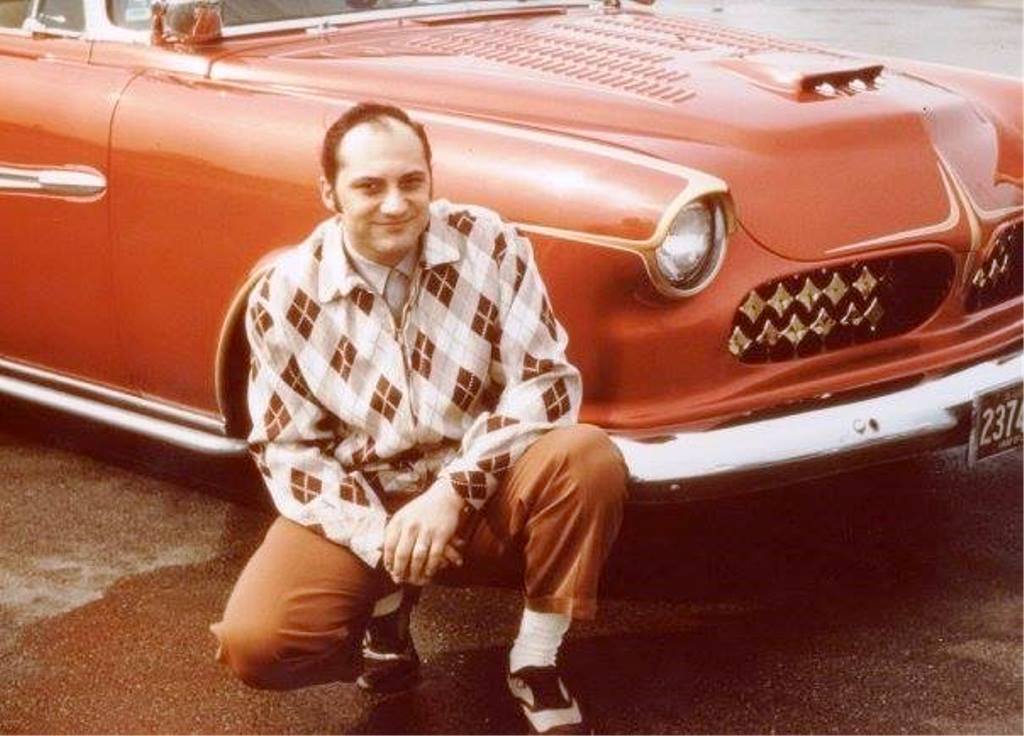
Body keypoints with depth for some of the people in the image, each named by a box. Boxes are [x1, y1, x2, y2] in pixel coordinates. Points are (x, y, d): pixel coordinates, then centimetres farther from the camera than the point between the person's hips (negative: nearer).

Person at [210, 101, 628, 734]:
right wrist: (378, 536, -21)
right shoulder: (285, 296, -9)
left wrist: (454, 491, -25)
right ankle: (389, 603, 10)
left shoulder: (489, 246, -11)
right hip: (355, 506, 0)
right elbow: (287, 446, -4)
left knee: (588, 457, -31)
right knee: (254, 642, -25)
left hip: (484, 497, 0)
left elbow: (547, 382, -13)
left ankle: (536, 664, -9)